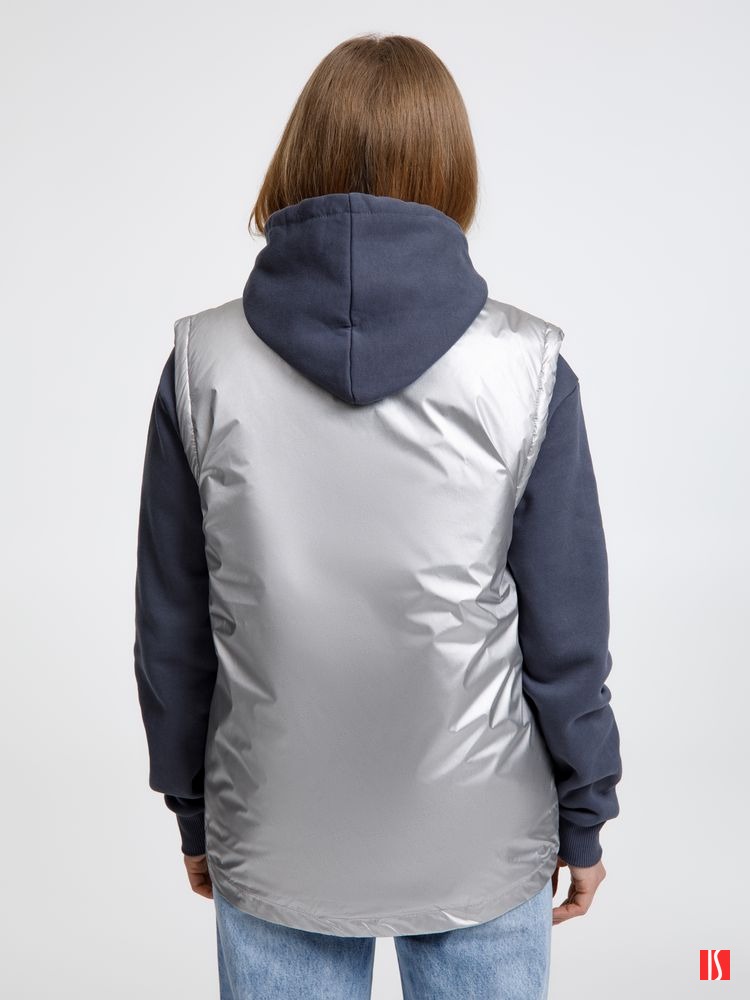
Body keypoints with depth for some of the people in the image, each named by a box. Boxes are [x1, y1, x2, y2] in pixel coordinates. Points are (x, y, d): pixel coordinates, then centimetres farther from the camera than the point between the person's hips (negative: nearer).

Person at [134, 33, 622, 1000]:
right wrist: (582, 819, 7)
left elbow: (171, 625, -2)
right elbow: (566, 631, -8)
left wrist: (191, 809, 12)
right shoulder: (525, 366, -13)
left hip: (272, 846, 1)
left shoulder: (204, 360, -10)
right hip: (479, 844, 0)